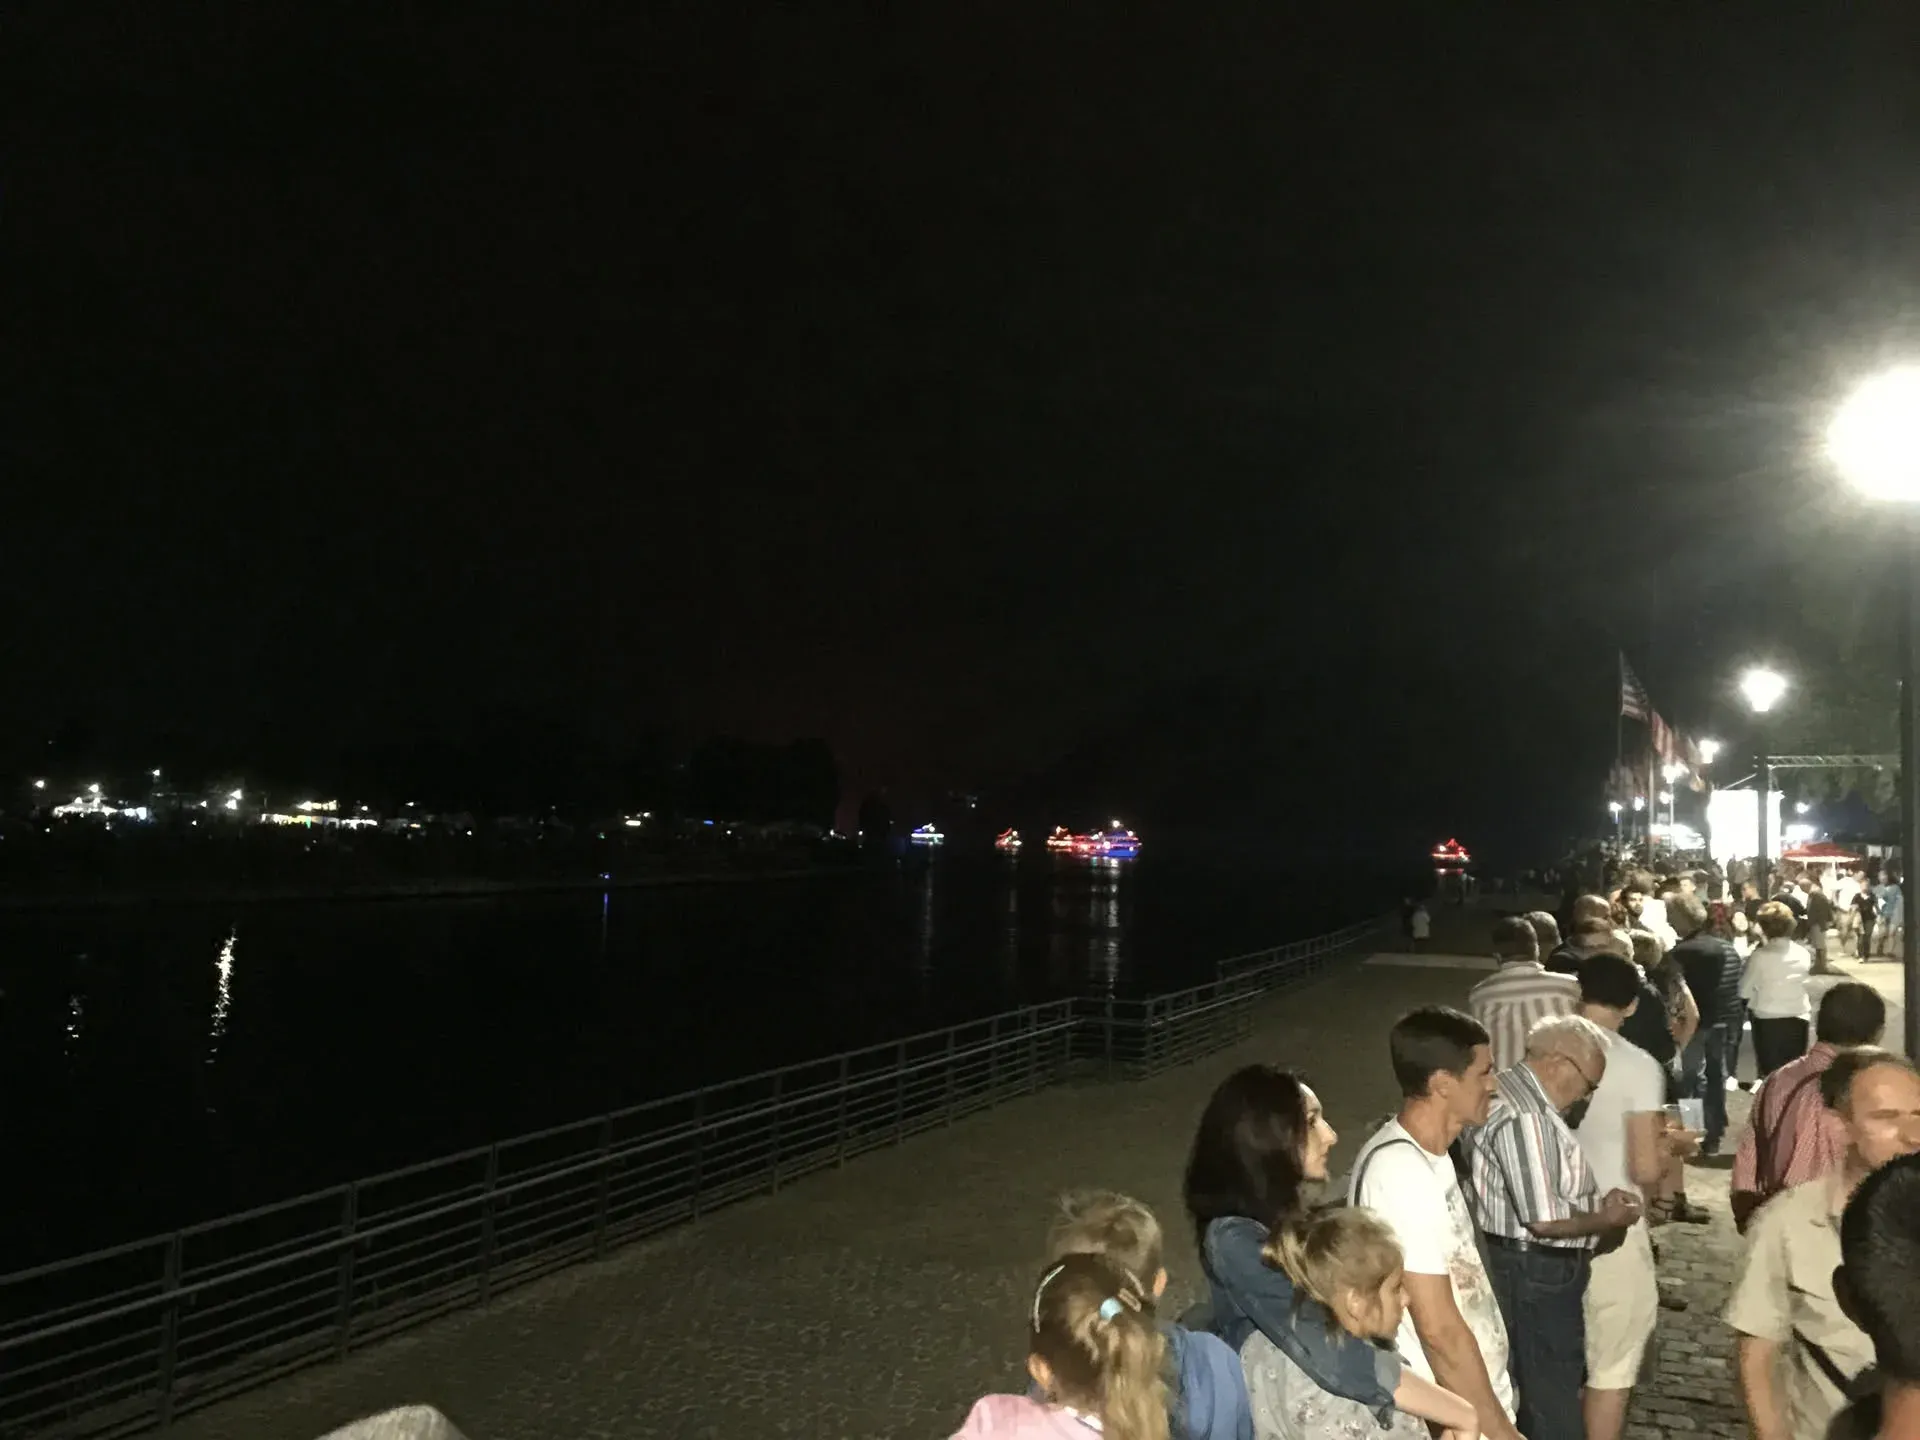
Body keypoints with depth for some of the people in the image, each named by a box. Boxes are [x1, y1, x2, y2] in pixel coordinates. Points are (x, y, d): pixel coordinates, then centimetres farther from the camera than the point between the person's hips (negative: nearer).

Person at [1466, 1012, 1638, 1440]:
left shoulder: (1524, 1099, 9)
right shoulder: (1523, 1115, -25)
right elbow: (1543, 1218, -26)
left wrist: (1599, 1203, 6)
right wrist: (1606, 1220, -11)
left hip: (1538, 1268, 10)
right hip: (1536, 1273, -10)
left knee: (1536, 1386, 22)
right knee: (1553, 1392, 4)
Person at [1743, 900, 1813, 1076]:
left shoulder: (1760, 956, -12)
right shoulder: (1803, 954, 1)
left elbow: (1744, 991, -7)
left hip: (1767, 1021, -4)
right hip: (1797, 1019, 4)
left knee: (1769, 1074, 3)